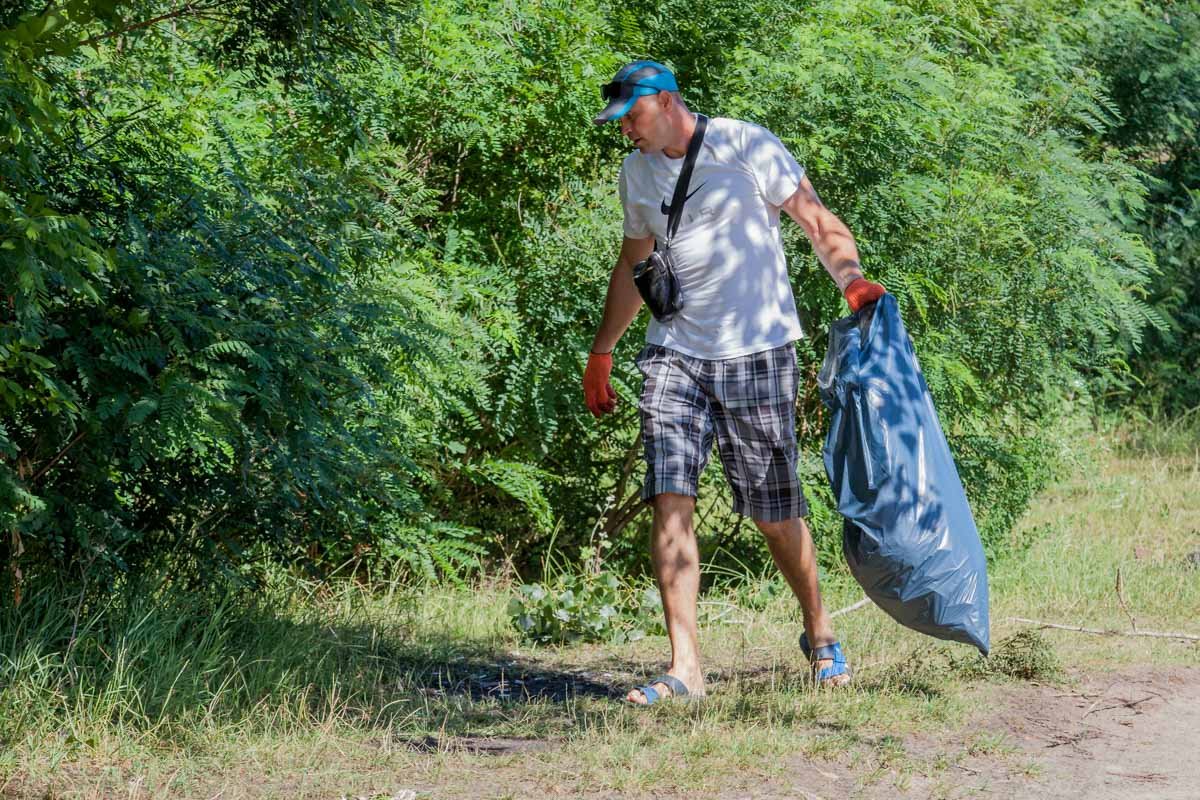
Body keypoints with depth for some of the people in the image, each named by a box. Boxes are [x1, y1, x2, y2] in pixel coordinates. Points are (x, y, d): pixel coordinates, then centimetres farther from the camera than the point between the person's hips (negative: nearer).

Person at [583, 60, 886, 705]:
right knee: (669, 500, -12)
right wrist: (601, 353, 28)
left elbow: (817, 220, -5)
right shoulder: (636, 172, 12)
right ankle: (685, 668, -11)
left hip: (756, 354, -4)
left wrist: (851, 279, -23)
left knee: (776, 515, 2)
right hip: (674, 355, 4)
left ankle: (819, 635, 27)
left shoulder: (745, 146, -5)